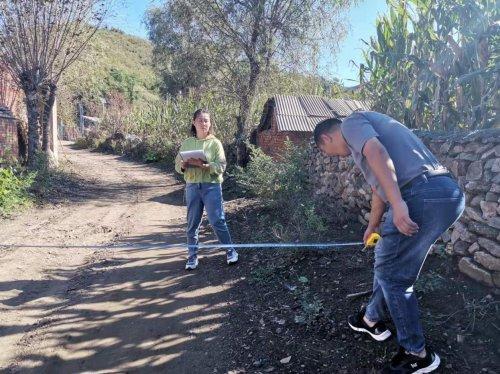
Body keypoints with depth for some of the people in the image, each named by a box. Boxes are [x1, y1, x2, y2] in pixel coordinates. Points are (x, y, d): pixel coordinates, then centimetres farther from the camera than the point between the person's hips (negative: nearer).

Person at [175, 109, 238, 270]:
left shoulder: (215, 143, -1)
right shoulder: (187, 143, 8)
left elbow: (221, 166, -9)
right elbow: (177, 165, 10)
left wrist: (203, 165, -22)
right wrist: (183, 165, -13)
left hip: (211, 186, -3)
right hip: (192, 186, 3)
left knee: (217, 220, -1)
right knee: (193, 223, 9)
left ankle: (230, 251, 18)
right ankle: (192, 256, 23)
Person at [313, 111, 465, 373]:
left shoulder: (351, 122, 5)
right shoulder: (369, 125, 31)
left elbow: (376, 151, -19)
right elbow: (379, 187, 40)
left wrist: (397, 203, -27)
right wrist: (373, 226, 52)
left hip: (422, 195, -10)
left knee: (392, 275, 6)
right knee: (387, 260, 23)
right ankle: (372, 320, 42)